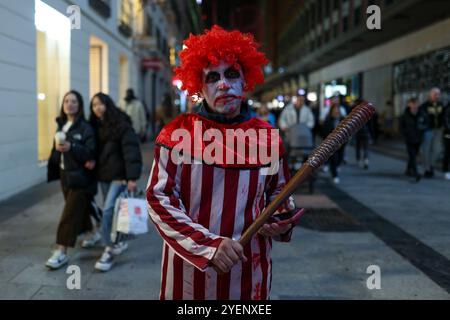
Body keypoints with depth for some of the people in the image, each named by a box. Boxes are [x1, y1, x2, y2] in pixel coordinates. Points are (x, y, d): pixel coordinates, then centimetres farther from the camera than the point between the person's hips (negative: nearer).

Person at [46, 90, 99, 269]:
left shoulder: (85, 128, -12)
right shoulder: (61, 126, 9)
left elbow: (90, 153, -20)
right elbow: (56, 151, 17)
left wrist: (71, 147, -31)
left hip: (80, 177, -7)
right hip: (65, 175, 7)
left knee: (70, 214, -7)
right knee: (80, 208, 19)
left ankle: (61, 252, -3)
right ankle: (92, 233, 41)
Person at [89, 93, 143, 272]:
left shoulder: (121, 125, -12)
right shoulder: (96, 126, 9)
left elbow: (131, 151, -18)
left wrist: (132, 177, -23)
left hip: (119, 175, -7)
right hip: (103, 175, 7)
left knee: (108, 210, -13)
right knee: (110, 210, 14)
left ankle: (109, 251, -6)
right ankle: (118, 242, 32)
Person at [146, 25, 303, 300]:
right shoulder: (178, 134, -7)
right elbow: (160, 198, -10)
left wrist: (284, 220, -7)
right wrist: (208, 245, -20)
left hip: (249, 271, 2)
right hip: (189, 271, -2)